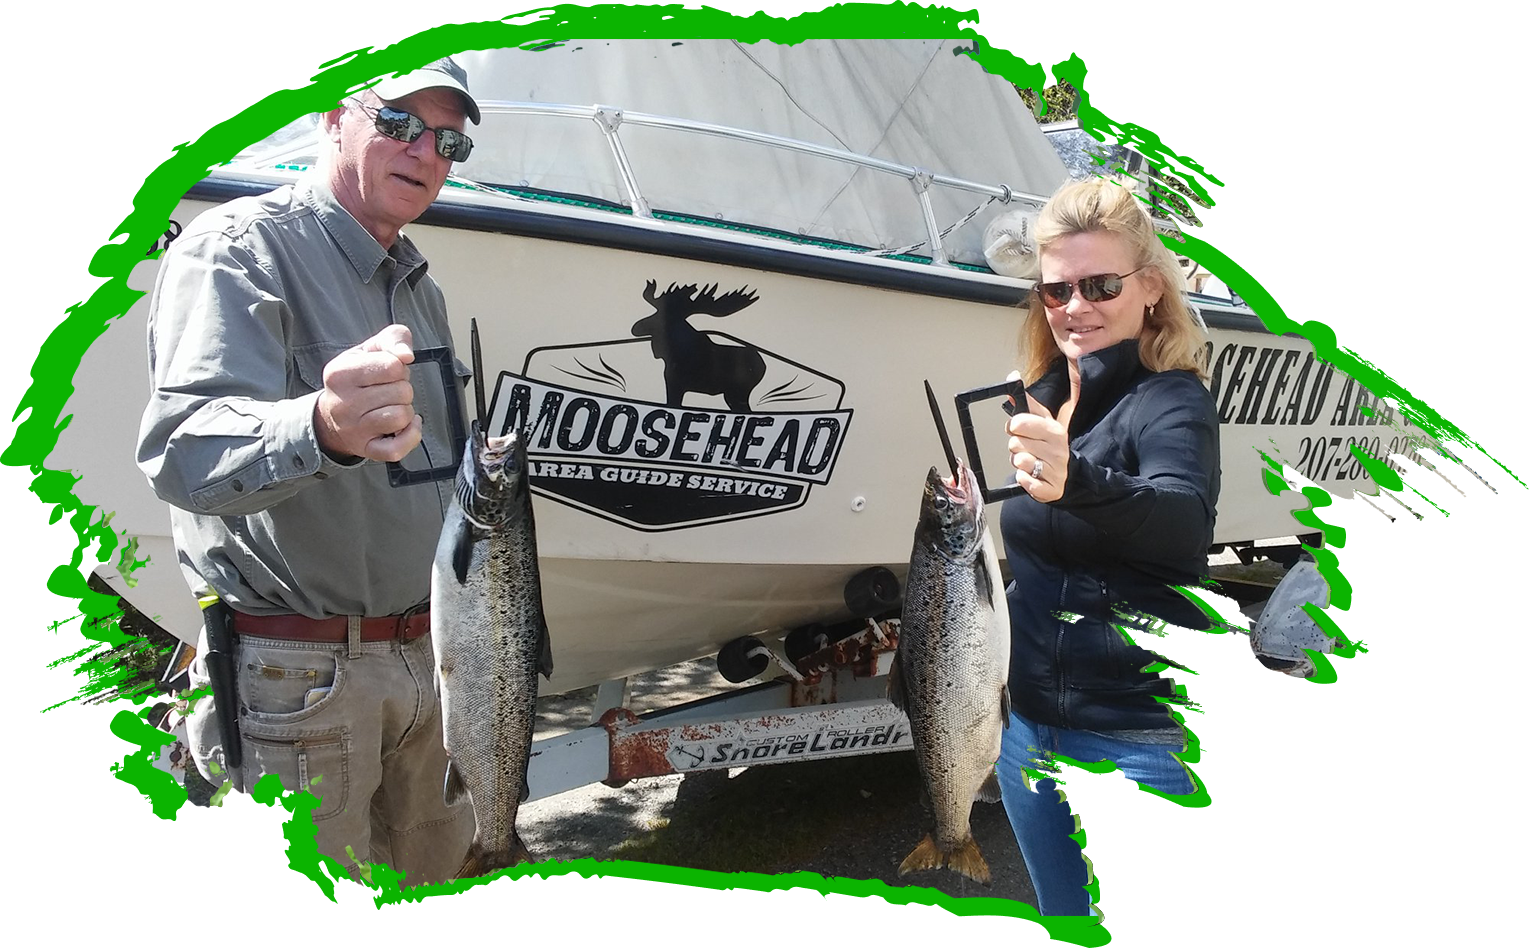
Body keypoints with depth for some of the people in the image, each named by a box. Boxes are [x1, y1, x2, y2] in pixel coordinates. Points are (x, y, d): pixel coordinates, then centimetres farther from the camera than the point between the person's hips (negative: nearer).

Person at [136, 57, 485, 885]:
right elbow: (181, 447, -31)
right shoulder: (238, 248, -13)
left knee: (436, 881, 18)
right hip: (295, 677, -7)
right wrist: (322, 430, -48)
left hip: (425, 654, 8)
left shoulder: (416, 283, 13)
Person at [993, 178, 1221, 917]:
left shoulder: (1172, 400, -15)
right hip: (1030, 722, 7)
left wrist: (1077, 482, -54)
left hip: (1138, 736, -6)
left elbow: (1186, 521, -37)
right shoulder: (1033, 399, 5)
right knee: (1059, 912, 20)